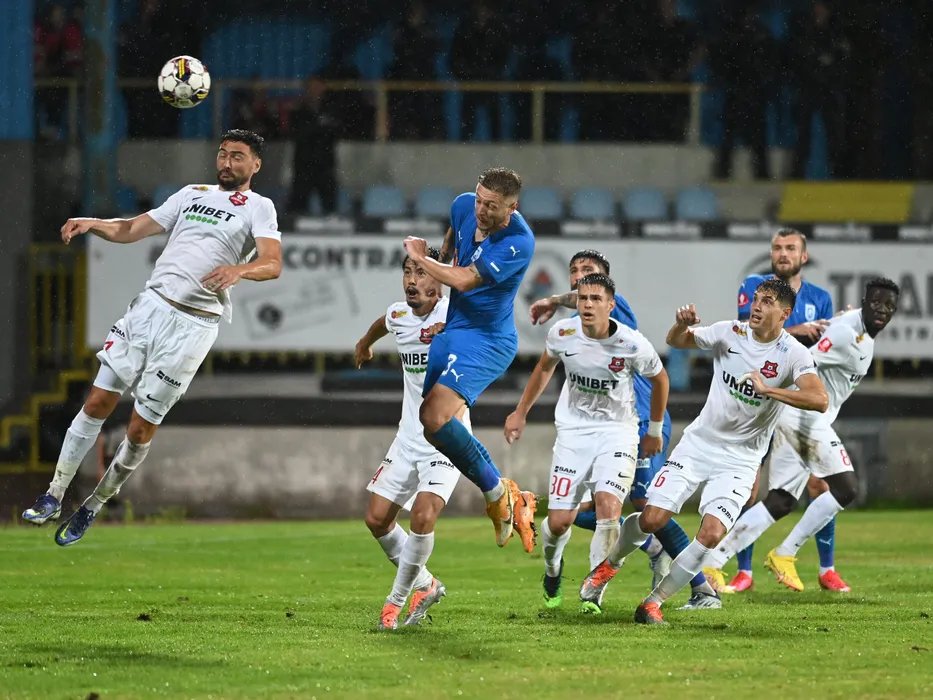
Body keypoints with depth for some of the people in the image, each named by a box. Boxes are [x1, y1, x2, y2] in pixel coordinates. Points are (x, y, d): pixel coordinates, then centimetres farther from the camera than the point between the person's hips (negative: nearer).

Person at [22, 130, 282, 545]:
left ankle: (94, 506, 15)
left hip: (193, 326, -4)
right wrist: (92, 224, -3)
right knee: (99, 401, -3)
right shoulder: (193, 194, 19)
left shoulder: (258, 207, 3)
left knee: (142, 428, -2)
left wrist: (239, 269, -35)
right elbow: (132, 230, 18)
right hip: (150, 305, 4)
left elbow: (273, 263, -14)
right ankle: (54, 495, 3)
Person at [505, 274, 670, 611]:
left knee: (608, 507, -23)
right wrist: (521, 412, 19)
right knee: (559, 522, -3)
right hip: (573, 431, 2)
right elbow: (545, 368, 14)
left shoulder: (633, 345, -16)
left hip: (617, 431, -2)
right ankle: (552, 568, 33)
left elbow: (659, 379, 5)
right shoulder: (562, 333, -10)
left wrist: (655, 431, 16)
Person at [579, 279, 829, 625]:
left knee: (711, 534, -19)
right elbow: (675, 341, 10)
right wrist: (682, 324, -14)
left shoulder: (793, 354, -13)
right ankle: (611, 563, 24)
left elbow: (820, 401, -28)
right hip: (699, 442, 2)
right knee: (652, 519, -7)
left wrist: (768, 389, -33)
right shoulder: (729, 333, -4)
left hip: (739, 460, -2)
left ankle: (654, 602, -4)